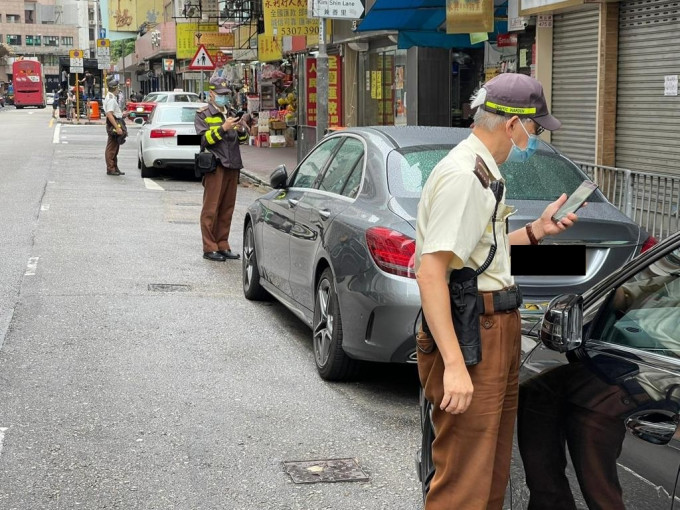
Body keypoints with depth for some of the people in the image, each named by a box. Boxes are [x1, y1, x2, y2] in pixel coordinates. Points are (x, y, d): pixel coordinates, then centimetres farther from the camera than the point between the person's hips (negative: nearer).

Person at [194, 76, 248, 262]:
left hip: (232, 165, 6)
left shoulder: (231, 113, 20)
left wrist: (241, 129, -1)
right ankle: (209, 248, -1)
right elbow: (205, 139, -12)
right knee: (211, 208, -4)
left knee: (227, 209, 9)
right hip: (215, 165, -6)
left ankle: (223, 246, 16)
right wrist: (223, 128, -21)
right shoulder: (203, 114, 0)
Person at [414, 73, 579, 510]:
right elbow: (431, 272, -25)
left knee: (495, 470, 20)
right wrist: (454, 365, -30)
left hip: (497, 331, 11)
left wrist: (537, 230, 15)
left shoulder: (482, 171, 16)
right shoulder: (463, 175, -18)